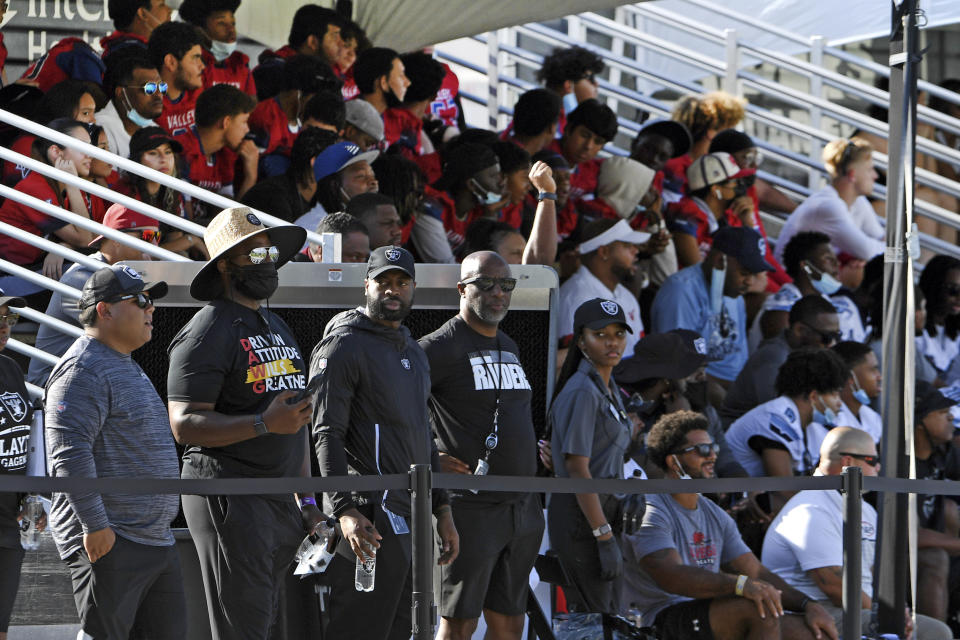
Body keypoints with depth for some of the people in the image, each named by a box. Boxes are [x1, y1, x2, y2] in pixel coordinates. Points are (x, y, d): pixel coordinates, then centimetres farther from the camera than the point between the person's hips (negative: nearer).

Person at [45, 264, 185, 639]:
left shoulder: (127, 367, 22)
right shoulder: (83, 370, -12)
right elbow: (69, 453, -21)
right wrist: (95, 525, -24)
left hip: (157, 537, 10)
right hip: (108, 541, -10)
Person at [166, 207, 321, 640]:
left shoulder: (276, 327, 20)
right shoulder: (208, 332, -9)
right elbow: (184, 424, -17)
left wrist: (307, 500, 22)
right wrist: (264, 424, -26)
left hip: (280, 502, 9)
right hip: (229, 501, -9)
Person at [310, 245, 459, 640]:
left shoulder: (414, 352, 22)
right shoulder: (343, 346, -6)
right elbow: (327, 435, -14)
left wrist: (442, 509, 21)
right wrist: (345, 511, -24)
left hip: (412, 517, 9)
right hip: (372, 518, -9)